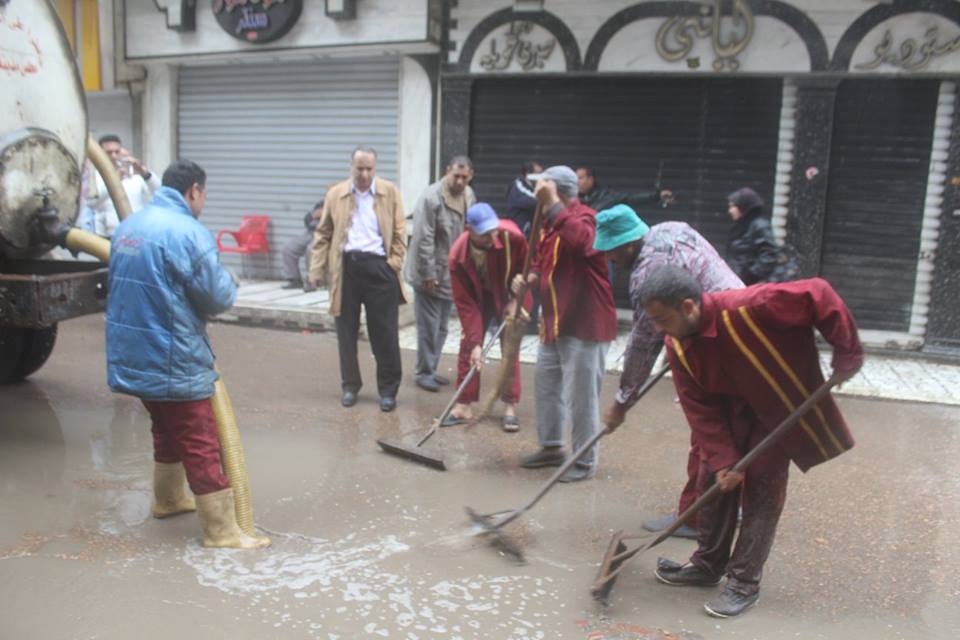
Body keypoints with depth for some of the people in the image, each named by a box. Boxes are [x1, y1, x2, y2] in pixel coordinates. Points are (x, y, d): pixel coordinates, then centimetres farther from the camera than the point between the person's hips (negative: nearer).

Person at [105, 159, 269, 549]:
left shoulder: (128, 226, 8)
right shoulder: (188, 233, -19)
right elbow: (219, 298, -15)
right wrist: (229, 284, 7)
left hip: (134, 355, 9)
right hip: (173, 359, -9)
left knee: (167, 430, 26)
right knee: (201, 445, -1)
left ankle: (168, 499, 42)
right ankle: (222, 531, 7)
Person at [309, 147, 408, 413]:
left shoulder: (390, 192, 5)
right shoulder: (335, 194, 8)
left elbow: (399, 232, 5)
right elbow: (324, 235, 8)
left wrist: (394, 264, -5)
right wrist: (317, 270, 2)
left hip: (378, 266, -1)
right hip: (347, 267, 2)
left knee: (385, 333, 1)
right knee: (347, 331, 9)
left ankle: (388, 389, 13)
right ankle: (350, 386, 23)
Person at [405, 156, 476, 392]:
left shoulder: (469, 195, 5)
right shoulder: (431, 197, -18)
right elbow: (424, 239, -19)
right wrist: (428, 274, -18)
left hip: (452, 273, 7)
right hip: (430, 274, -7)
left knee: (441, 327, 15)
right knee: (429, 326, 0)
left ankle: (431, 369, 27)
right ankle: (424, 372, 14)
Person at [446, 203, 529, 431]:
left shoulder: (512, 236, -32)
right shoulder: (458, 256, -30)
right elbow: (464, 303, -25)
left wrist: (515, 299, -15)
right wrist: (475, 342, -26)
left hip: (509, 296, -1)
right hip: (479, 297, 1)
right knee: (467, 346, -1)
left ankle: (510, 407, 4)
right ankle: (463, 405, 9)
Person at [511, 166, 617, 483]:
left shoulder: (585, 217, -17)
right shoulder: (550, 221, 11)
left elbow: (581, 242, -41)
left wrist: (552, 205, -35)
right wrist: (530, 277, 2)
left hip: (584, 324, -9)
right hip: (553, 322, 10)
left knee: (580, 396, -1)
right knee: (547, 386, 19)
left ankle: (585, 461, 14)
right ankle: (552, 447, 35)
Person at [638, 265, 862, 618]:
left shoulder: (748, 307, -37)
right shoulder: (677, 347, -16)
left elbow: (819, 295, -28)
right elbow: (701, 410, -13)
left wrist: (847, 351, -22)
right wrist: (723, 460, -18)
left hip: (782, 405, -5)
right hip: (731, 408, 5)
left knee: (762, 491, -2)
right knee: (714, 480, 7)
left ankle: (744, 583, 10)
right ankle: (708, 565, 26)